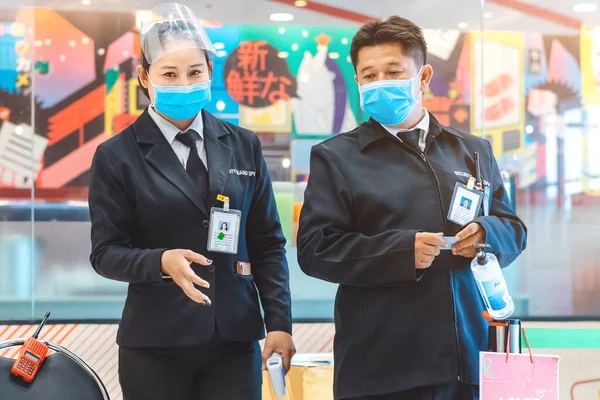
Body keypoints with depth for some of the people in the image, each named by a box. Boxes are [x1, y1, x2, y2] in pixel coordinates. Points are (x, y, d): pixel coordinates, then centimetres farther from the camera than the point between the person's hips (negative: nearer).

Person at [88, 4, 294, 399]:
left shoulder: (244, 145, 8)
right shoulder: (117, 155, -1)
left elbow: (268, 244, 8)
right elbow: (106, 252, -3)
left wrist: (279, 322, 1)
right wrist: (162, 262, -22)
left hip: (235, 339, 2)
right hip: (155, 344, -2)